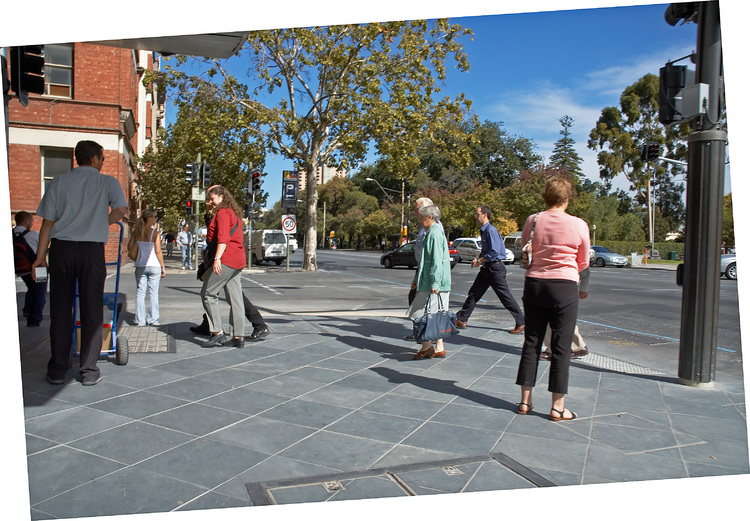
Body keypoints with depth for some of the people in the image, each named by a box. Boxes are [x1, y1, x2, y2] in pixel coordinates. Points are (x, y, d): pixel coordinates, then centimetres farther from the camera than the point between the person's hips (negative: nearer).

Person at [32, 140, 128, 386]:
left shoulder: (58, 182, 9)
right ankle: (89, 371, 9)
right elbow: (121, 209, -15)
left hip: (61, 248, 3)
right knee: (91, 311, 4)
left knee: (60, 310, 9)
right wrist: (101, 223, 5)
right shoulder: (108, 182, 2)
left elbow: (48, 221, 5)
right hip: (92, 250, -2)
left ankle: (57, 370, 15)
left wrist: (40, 255, 9)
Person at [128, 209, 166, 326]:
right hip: (154, 266, -3)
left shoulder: (137, 231, 2)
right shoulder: (155, 232, -9)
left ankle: (140, 320, 10)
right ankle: (153, 319, 10)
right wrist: (163, 267, -4)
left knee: (140, 293, 8)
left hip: (140, 266, 3)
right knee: (153, 292, 6)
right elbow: (158, 251, -11)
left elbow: (129, 246, 5)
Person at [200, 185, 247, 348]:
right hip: (238, 261, 9)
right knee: (235, 299, 6)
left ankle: (218, 333, -4)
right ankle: (239, 337, 6)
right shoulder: (235, 213, 22)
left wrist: (217, 258, -26)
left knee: (208, 294, -1)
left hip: (226, 260, -9)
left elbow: (223, 238, -19)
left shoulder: (223, 213, -6)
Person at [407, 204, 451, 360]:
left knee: (420, 315, -5)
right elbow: (424, 260, 25)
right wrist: (416, 279, 27)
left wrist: (435, 283, -24)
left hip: (433, 284, -10)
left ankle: (426, 347, 3)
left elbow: (437, 261, -21)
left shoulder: (435, 234, -14)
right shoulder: (430, 233, 18)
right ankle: (439, 348, 17)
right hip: (427, 282, 10)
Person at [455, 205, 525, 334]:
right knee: (474, 293, 9)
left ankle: (521, 323, 9)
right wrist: (478, 260, 8)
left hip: (495, 268, -10)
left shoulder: (491, 230, -17)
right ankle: (461, 320, 15)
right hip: (486, 268, 10)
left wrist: (479, 261, -14)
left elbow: (495, 252, -23)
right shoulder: (483, 231, 13)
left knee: (505, 296, -2)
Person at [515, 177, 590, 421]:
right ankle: (557, 406, 11)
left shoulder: (532, 221, -1)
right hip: (564, 288, -3)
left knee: (531, 342, 11)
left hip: (534, 284, 3)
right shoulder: (578, 225, -6)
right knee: (561, 347, 4)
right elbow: (583, 262, 5)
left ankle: (525, 401, 17)